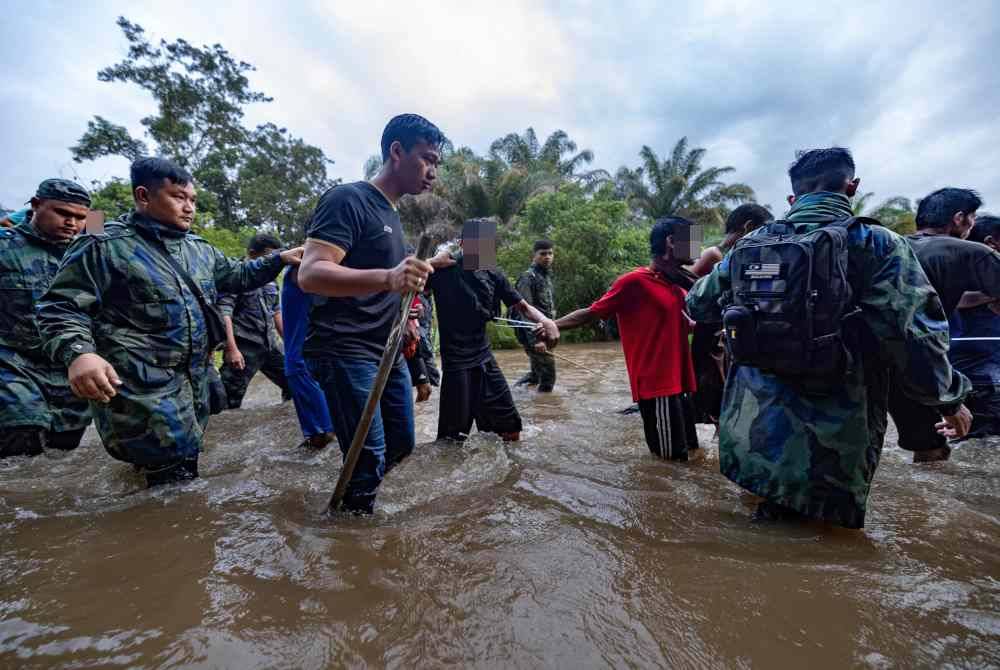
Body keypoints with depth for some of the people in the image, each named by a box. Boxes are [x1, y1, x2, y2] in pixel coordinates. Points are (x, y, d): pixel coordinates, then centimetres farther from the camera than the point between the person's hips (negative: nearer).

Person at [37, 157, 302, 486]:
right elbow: (61, 307, -11)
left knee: (186, 460, 23)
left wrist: (279, 259, 10)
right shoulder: (104, 247, -10)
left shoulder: (199, 249, 12)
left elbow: (235, 275, 23)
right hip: (143, 386, -7)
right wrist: (78, 353, -30)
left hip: (195, 380, 7)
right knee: (173, 474, -4)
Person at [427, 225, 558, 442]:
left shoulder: (492, 275, 5)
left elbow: (523, 306, 6)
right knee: (452, 437, 0)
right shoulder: (443, 269, -7)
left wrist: (545, 320, -13)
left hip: (485, 359, 5)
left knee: (511, 429, 10)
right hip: (456, 363, -5)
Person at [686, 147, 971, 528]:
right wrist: (950, 398, 4)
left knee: (773, 511, 22)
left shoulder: (752, 243, 4)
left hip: (753, 428, 4)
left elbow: (698, 306, 13)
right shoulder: (877, 244, -8)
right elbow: (915, 337, -13)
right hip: (831, 440, -3)